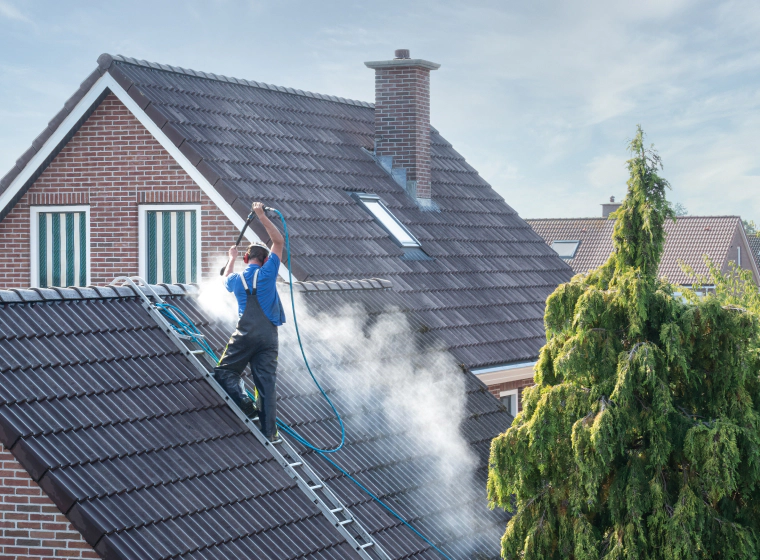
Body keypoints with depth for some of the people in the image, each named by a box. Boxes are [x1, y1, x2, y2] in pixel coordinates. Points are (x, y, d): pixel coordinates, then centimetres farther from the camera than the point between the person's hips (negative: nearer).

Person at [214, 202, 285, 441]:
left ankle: (245, 403, -17)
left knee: (225, 372, 9)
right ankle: (269, 430, -3)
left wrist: (232, 258, 50)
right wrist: (262, 217, 13)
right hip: (269, 335, 1)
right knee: (267, 380, 1)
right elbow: (279, 241, 11)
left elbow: (226, 280, 36)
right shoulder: (267, 273, 2)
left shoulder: (237, 279, 8)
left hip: (245, 335, -1)